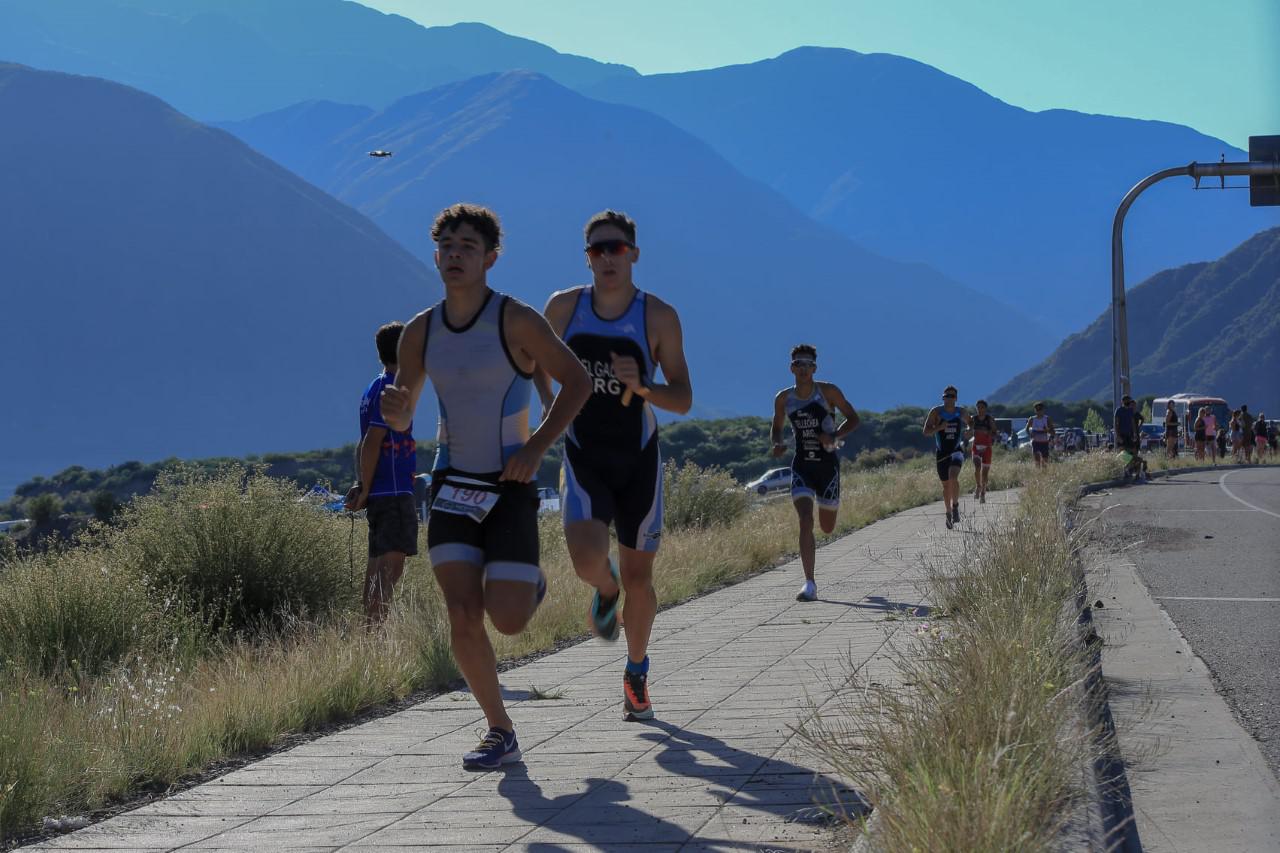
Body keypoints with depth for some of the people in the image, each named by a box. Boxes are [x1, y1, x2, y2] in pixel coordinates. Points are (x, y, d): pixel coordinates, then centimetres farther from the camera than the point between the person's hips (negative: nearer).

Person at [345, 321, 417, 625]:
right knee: (392, 564, -13)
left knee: (379, 564, 11)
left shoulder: (375, 389, 18)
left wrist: (362, 485, 14)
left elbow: (365, 444, 19)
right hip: (394, 492, -10)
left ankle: (369, 628, 12)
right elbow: (371, 443, -17)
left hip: (379, 493, 10)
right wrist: (365, 491, -14)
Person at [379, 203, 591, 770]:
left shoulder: (516, 321, -11)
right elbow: (400, 419, 11)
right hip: (452, 488, 3)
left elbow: (577, 381, -4)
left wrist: (536, 447, -13)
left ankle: (529, 589, 28)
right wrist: (394, 407, -14)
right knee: (463, 617, -9)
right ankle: (500, 734, 6)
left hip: (509, 488, -3)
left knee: (507, 620, -11)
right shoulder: (420, 332, 3)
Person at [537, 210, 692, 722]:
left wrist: (640, 387, -29)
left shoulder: (659, 317, -10)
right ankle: (606, 590, 15)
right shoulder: (564, 307, -5)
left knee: (638, 578, 8)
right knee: (587, 560, -24)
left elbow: (683, 400, -10)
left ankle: (636, 673, 32)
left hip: (638, 461, 0)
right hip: (583, 458, 0)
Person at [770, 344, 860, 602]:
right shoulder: (784, 398, 2)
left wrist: (835, 436, -18)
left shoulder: (828, 392, -5)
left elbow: (853, 419, 0)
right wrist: (777, 443, -7)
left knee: (827, 527, 11)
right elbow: (776, 428, 16)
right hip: (801, 465, 1)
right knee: (805, 522, -17)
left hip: (827, 464, -1)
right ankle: (809, 584, -16)